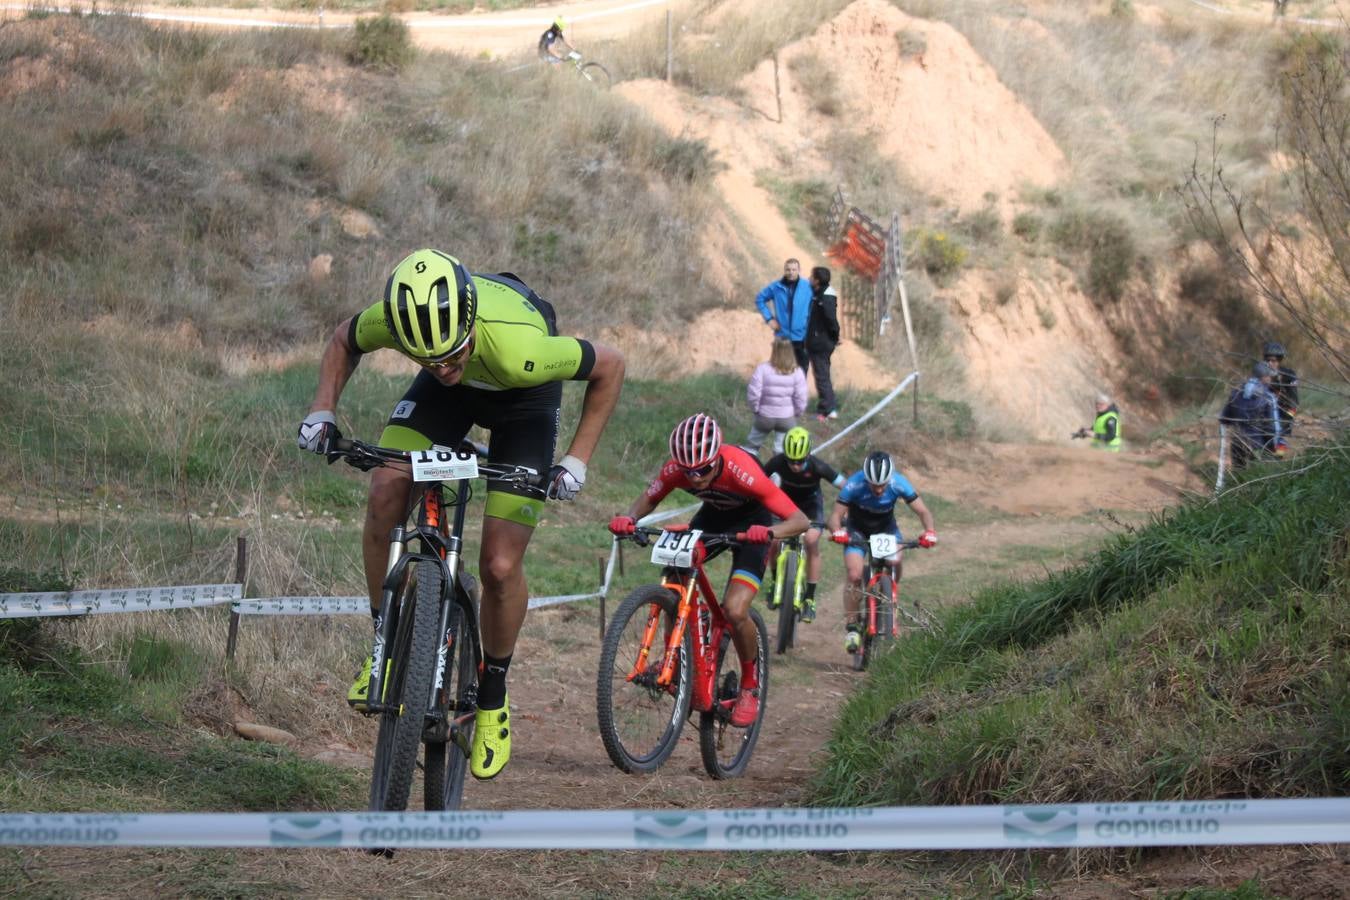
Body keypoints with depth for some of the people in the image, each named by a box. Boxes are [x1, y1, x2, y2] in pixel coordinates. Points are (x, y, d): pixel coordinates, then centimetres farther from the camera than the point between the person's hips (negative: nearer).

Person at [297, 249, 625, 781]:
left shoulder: (518, 348, -44)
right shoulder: (390, 319, -34)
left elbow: (610, 367, -25)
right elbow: (344, 341, -7)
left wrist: (576, 460, -26)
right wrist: (322, 409, -20)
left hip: (521, 397, -3)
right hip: (453, 395, 3)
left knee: (500, 567, -10)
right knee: (386, 492, -22)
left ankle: (493, 699, 14)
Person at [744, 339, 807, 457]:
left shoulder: (762, 369, -12)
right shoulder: (797, 373, -7)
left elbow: (753, 393, -14)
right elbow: (801, 398, -10)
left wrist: (755, 409, 2)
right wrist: (796, 413, 7)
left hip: (765, 416, -1)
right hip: (787, 418, 1)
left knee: (752, 445, 18)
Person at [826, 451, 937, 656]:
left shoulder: (898, 484, -29)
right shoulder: (854, 485, -33)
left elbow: (923, 511, -26)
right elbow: (836, 515, -31)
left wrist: (930, 532, -45)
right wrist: (837, 531, -53)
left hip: (886, 529, 2)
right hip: (858, 531, -2)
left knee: (895, 565, -21)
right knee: (854, 576, -21)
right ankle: (851, 626, -6)